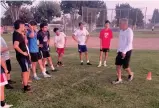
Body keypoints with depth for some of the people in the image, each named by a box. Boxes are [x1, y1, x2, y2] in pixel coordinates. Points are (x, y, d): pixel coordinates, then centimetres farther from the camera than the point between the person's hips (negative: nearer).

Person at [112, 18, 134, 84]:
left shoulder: (129, 31, -16)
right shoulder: (121, 31, 9)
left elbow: (129, 43, -20)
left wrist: (124, 52, -24)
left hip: (127, 51, -7)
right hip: (120, 51, 7)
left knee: (125, 66, 1)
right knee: (118, 64, 3)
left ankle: (130, 74, 32)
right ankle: (119, 79, 11)